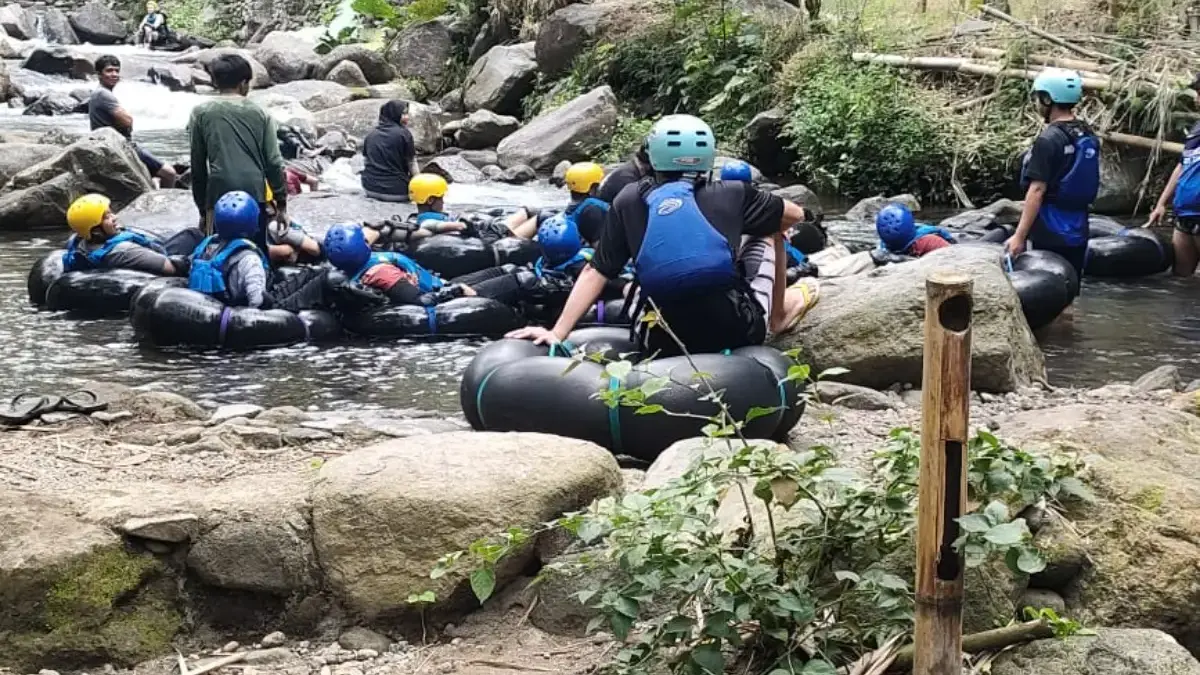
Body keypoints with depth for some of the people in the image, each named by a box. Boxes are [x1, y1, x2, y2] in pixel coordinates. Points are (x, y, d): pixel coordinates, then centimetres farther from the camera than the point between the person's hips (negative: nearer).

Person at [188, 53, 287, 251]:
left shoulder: (201, 113, 6)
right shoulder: (259, 113, 7)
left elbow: (198, 165, 7)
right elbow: (274, 162, 4)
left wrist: (202, 208, 13)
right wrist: (281, 204, 11)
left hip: (219, 193, -1)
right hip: (255, 193, 1)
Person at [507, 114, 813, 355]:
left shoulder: (629, 201, 6)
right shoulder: (731, 194, 3)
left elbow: (595, 272, 1)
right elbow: (795, 215, 18)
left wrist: (557, 333, 1)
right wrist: (744, 219, 38)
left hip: (662, 342, 1)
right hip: (738, 334, -1)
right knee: (766, 232, 25)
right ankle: (778, 314, 41)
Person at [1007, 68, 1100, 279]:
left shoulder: (1048, 140, -16)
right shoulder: (1088, 137, 7)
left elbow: (1037, 190, -19)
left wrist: (1019, 235, -18)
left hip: (1051, 234, -7)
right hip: (1078, 231, 7)